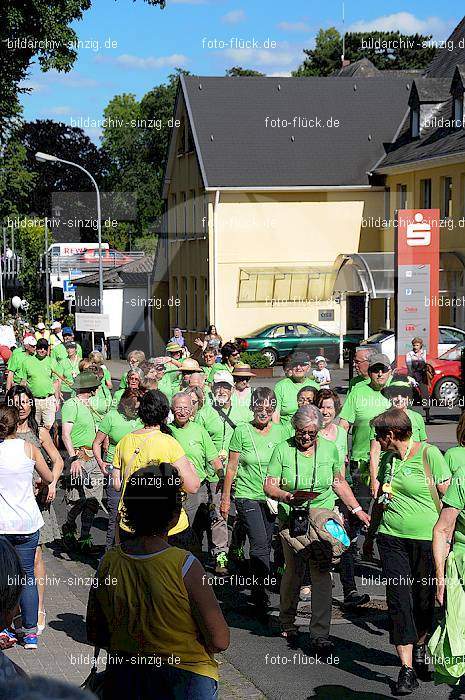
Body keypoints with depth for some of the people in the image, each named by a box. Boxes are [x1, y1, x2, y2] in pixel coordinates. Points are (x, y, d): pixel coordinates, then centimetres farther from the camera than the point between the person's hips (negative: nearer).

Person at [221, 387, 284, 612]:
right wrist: (225, 497, 3)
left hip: (272, 497, 4)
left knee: (266, 545, 8)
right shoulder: (242, 431, -6)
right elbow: (232, 467, 1)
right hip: (247, 495, -4)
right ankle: (260, 593, -8)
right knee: (259, 543, -14)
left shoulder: (279, 431, 3)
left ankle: (257, 590, 23)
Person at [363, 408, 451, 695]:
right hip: (392, 539, 4)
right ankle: (407, 668, -1)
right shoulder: (388, 458, 10)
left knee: (424, 601, 8)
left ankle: (420, 647, 34)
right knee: (399, 601, -3)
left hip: (427, 540, -4)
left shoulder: (429, 454, -9)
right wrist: (370, 536, 27)